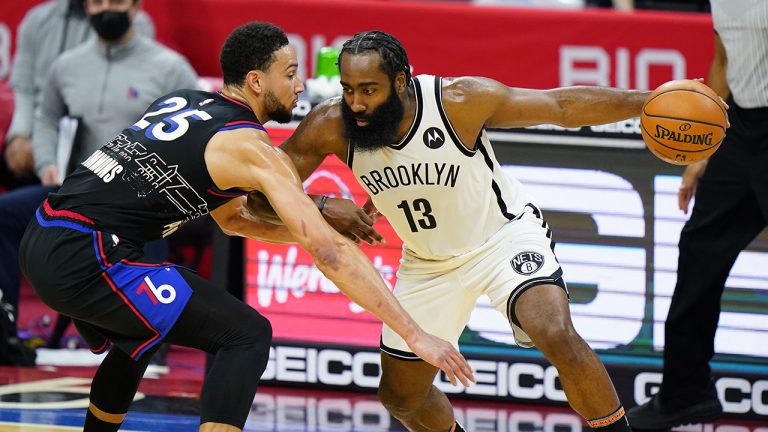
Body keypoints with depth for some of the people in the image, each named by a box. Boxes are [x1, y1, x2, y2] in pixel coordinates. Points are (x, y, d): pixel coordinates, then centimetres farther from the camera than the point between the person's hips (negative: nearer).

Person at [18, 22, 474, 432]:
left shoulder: (181, 101, 19)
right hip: (83, 259, -9)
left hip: (42, 244, 9)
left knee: (138, 337, 35)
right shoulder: (253, 147, -6)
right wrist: (415, 334, -11)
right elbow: (329, 252, -11)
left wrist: (318, 230, 26)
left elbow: (230, 217, 33)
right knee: (247, 336, -7)